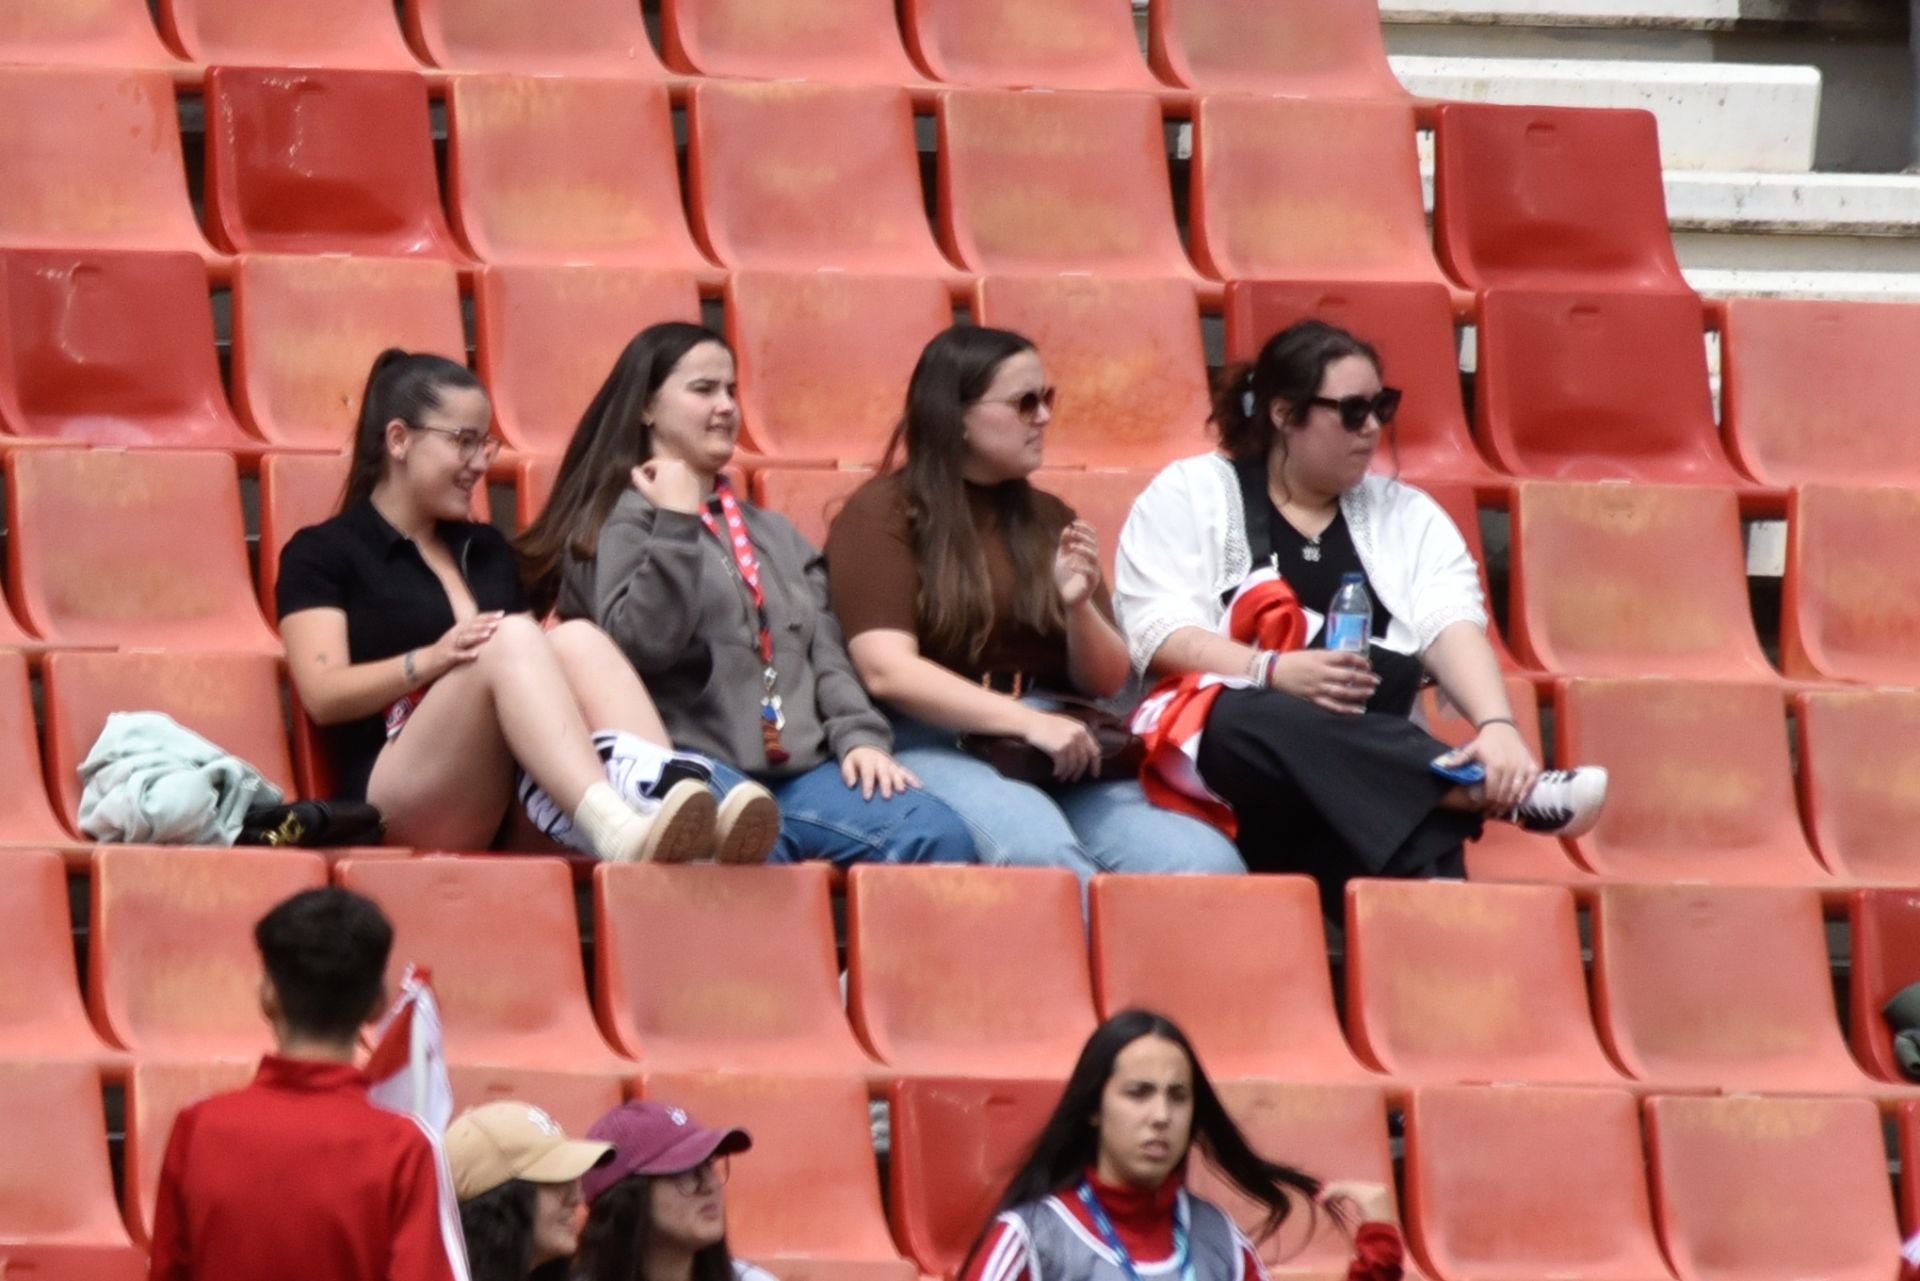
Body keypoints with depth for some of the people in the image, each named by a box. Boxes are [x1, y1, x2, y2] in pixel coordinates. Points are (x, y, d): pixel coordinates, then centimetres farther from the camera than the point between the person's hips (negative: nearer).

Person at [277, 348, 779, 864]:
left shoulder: (487, 549, 28)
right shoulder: (322, 554, 9)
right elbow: (323, 695, -4)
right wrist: (432, 659, -19)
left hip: (518, 803, 5)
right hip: (399, 796, -5)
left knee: (577, 639, -24)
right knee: (511, 639, -31)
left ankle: (663, 798, -52)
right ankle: (616, 828, -56)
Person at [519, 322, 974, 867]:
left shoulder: (772, 533, 30)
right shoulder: (615, 522, 10)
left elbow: (826, 652, 20)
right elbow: (641, 643, -8)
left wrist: (859, 736, 1)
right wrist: (676, 524, -5)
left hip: (799, 767, 6)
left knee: (939, 837, -22)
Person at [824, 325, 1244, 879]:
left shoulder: (1048, 519, 20)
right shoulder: (881, 515, 4)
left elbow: (1107, 682, 19)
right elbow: (888, 671, -10)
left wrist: (1078, 605, -3)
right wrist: (1028, 722, -19)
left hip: (1060, 763, 5)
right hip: (933, 748, -5)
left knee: (1208, 865, -25)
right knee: (1038, 847, -40)